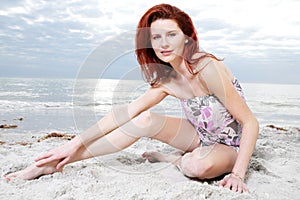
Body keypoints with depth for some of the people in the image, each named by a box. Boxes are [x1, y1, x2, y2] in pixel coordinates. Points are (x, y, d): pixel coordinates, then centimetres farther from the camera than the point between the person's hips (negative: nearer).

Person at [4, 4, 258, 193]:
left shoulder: (206, 68, -27)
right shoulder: (167, 80, -6)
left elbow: (251, 123, -22)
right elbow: (127, 111, -8)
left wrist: (238, 174, -30)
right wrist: (76, 143, -12)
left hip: (230, 147, -4)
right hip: (203, 137, 5)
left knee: (199, 166, -40)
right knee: (145, 120, -18)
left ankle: (172, 158, -4)